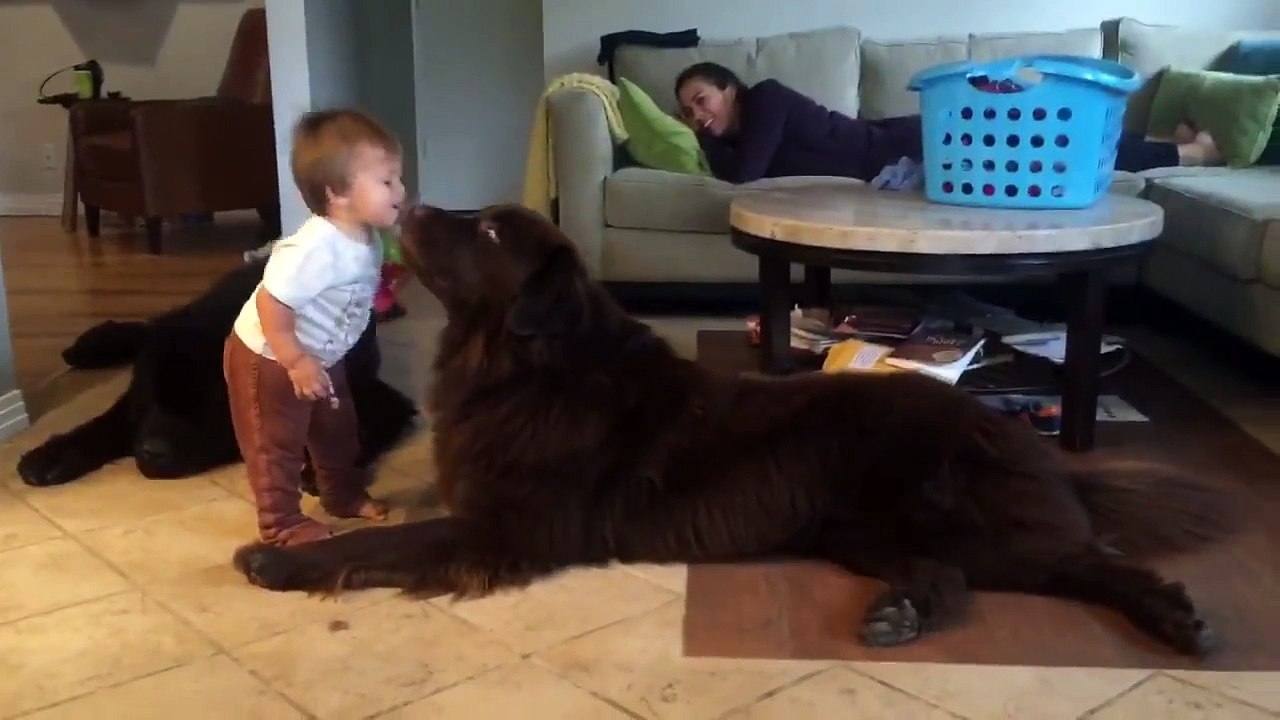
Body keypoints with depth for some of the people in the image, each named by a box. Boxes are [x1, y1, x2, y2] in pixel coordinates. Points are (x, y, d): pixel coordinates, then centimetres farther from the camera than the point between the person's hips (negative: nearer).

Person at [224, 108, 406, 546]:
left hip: (322, 357, 9)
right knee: (276, 443, 4)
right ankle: (282, 523, 18)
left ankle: (344, 494, 42)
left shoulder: (366, 239, -8)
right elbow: (270, 304, -34)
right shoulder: (315, 249, -37)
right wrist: (296, 363, -31)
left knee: (338, 428, 22)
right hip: (267, 359, -9)